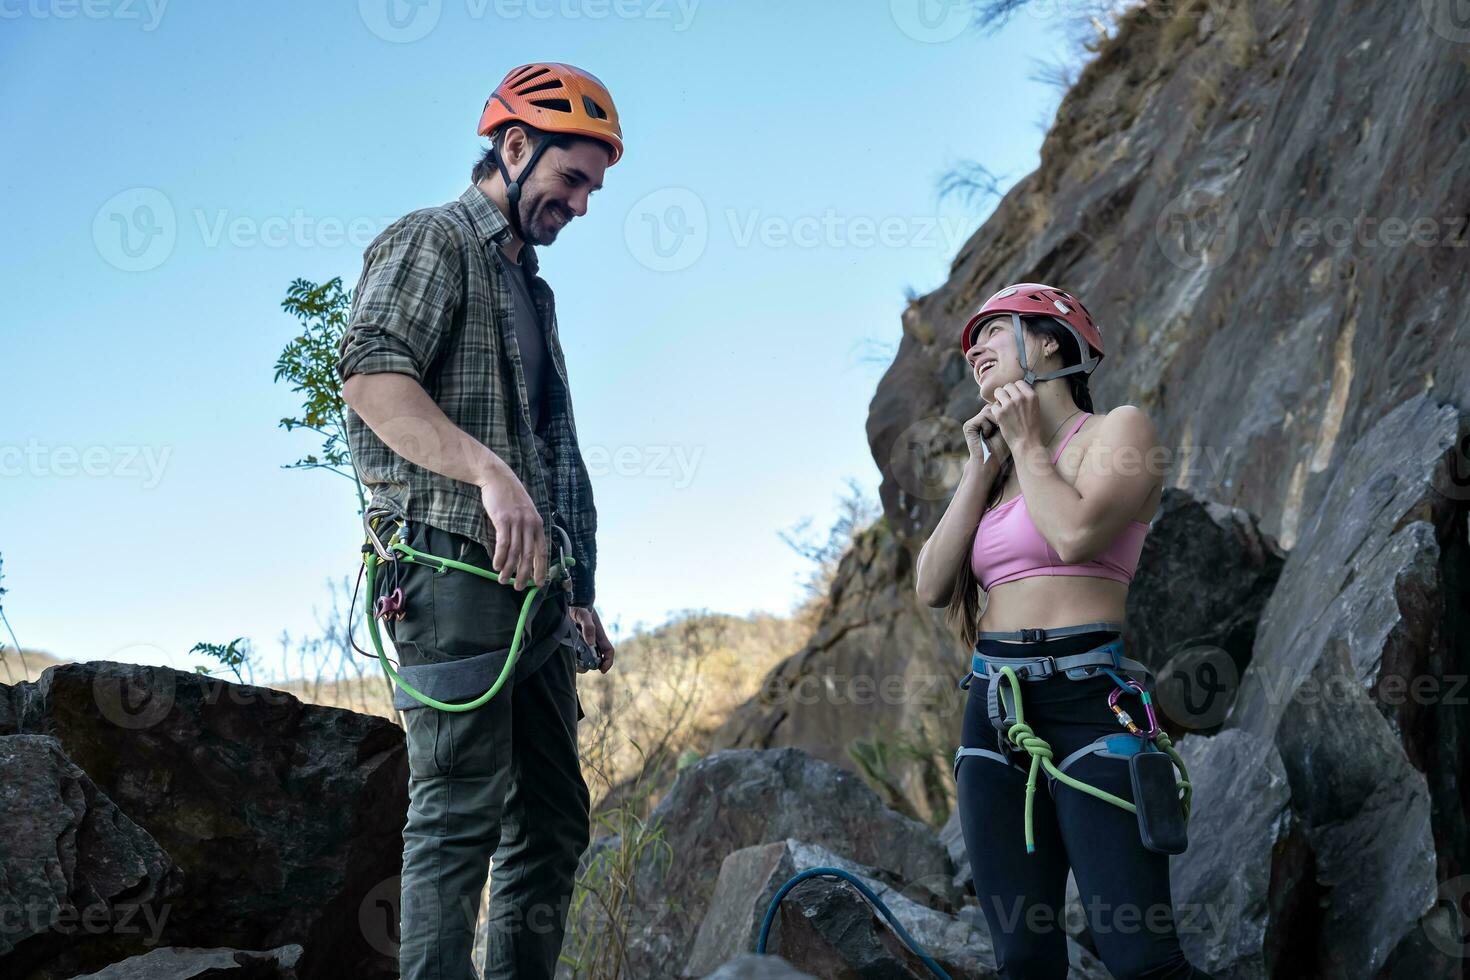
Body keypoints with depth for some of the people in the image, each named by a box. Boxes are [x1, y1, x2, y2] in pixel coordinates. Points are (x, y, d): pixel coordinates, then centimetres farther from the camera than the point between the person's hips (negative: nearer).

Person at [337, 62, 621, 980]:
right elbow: (370, 377, -19)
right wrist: (490, 472, -30)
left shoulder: (532, 287, 25)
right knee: (462, 813, -10)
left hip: (532, 588, 9)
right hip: (456, 569, -9)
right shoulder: (434, 241, -2)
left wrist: (576, 595, 21)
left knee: (554, 819, 10)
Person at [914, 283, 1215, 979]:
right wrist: (983, 466, 7)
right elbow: (932, 587, 9)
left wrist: (1025, 441, -1)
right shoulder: (998, 471, 21)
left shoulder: (1117, 430, 2)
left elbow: (1077, 534, -17)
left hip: (1087, 702, -6)